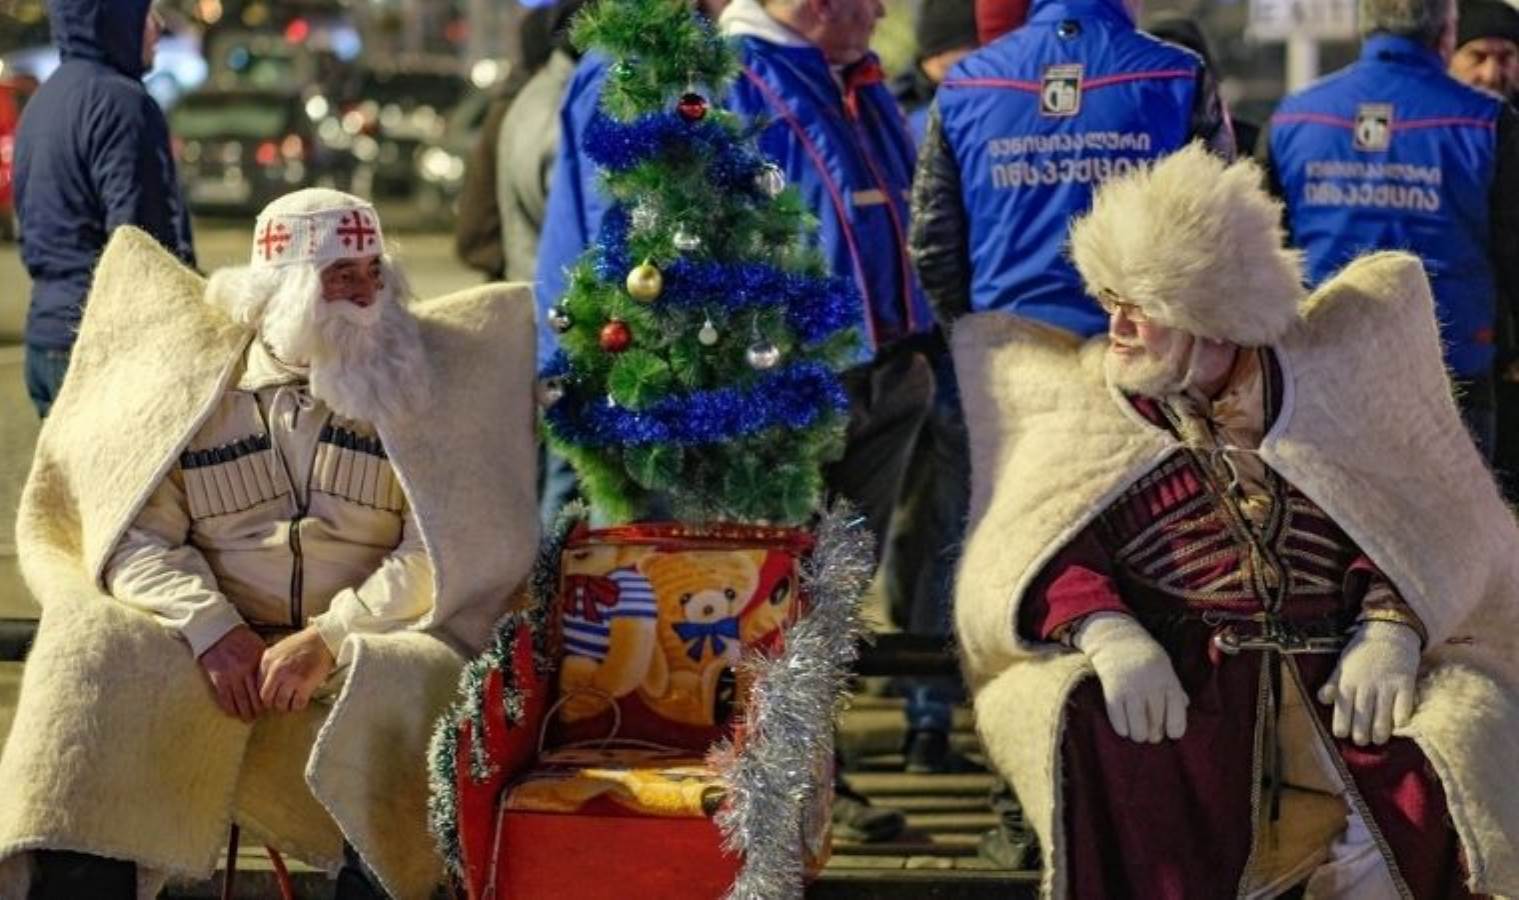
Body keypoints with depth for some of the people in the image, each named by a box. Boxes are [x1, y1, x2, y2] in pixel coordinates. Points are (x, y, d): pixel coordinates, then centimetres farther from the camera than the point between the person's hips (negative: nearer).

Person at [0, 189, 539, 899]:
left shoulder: (418, 381, 7)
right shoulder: (193, 385, 11)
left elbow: (447, 550, -3)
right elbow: (137, 533, 2)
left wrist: (330, 640, -16)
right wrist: (212, 629, -16)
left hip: (366, 648, -1)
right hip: (215, 651, 1)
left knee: (405, 694, -34)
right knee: (94, 670, -25)